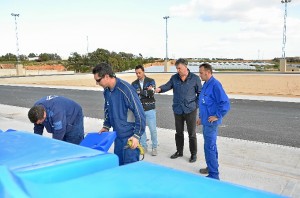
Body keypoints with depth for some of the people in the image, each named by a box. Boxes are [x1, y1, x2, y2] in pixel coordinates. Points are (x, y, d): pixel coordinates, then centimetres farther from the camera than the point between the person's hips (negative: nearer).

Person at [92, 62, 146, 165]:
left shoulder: (126, 89, -22)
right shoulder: (106, 90, 2)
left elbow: (139, 113, -21)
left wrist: (137, 135, -21)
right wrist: (106, 126, 14)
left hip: (130, 136, -7)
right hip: (118, 135, 8)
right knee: (118, 163, 17)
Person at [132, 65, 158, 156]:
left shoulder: (151, 81, -2)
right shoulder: (134, 84, 5)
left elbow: (151, 94, -14)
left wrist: (139, 92, -23)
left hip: (150, 109, -2)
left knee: (153, 129, 1)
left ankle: (154, 147, 17)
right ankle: (143, 146, 25)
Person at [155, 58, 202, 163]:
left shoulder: (195, 78, -3)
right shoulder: (174, 78, 4)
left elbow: (200, 93, 2)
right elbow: (167, 86, -4)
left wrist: (196, 105, -6)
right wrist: (160, 89, -25)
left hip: (190, 110, -3)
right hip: (177, 109, 3)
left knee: (192, 133, 3)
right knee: (179, 132, 15)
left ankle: (193, 154, 17)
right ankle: (179, 151, 31)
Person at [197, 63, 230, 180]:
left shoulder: (215, 85, -19)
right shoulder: (206, 84, 11)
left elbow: (225, 103, -24)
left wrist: (217, 116, -18)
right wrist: (201, 117, 20)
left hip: (211, 122, -10)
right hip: (206, 121, 10)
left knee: (209, 147, -5)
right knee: (211, 145, 20)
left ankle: (213, 175, 5)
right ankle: (212, 167, 35)